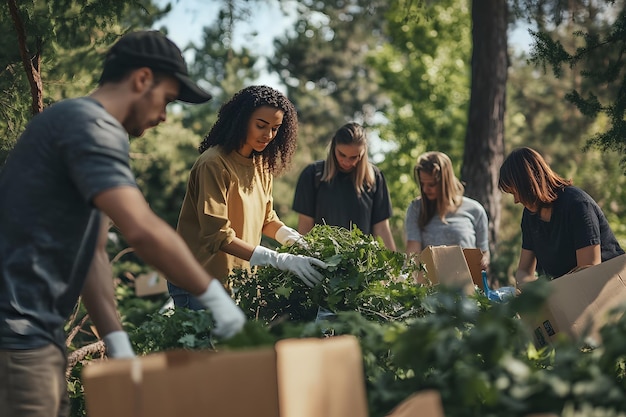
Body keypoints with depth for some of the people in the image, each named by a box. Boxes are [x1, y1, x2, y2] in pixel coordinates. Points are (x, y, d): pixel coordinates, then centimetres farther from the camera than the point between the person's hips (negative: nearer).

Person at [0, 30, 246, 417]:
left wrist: (118, 343, 8)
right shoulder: (91, 125, -14)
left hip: (41, 331, 10)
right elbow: (142, 230, -25)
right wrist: (214, 295, -16)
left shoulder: (94, 129, 19)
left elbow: (93, 251, 16)